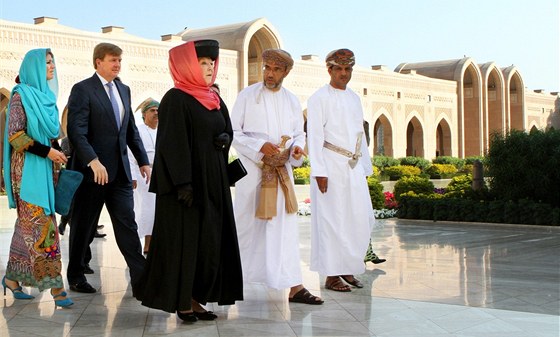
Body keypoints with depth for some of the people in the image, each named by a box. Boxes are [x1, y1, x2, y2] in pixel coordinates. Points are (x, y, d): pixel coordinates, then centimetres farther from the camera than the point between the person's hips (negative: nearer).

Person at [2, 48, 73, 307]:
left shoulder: (46, 96, 15)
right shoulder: (21, 95, -7)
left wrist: (57, 155, 9)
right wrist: (47, 151, -17)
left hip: (45, 167, 8)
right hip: (28, 167, -8)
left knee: (28, 224, 9)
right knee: (41, 224, -9)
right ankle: (54, 284, -9)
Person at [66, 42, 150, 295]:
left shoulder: (123, 90, 14)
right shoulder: (82, 90, -7)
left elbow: (132, 130, 19)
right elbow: (76, 131, -17)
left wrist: (143, 161, 11)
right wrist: (93, 161, -28)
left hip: (120, 170, 5)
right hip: (92, 170, -5)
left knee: (127, 225, 0)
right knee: (84, 227, 8)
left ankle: (141, 280, -2)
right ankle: (75, 276, 24)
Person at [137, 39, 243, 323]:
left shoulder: (215, 100, 14)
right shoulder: (175, 99, -10)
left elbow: (227, 131, 22)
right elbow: (172, 144, -16)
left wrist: (224, 139, -2)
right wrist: (182, 183, -22)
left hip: (213, 182, 8)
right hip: (187, 182, -8)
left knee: (209, 241, 8)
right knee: (183, 240, -2)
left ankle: (197, 298, 16)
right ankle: (181, 301, 7)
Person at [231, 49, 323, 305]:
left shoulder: (292, 101, 9)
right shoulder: (247, 96, -2)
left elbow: (299, 133, 17)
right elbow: (233, 132, -5)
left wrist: (297, 147, -6)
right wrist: (260, 146, -17)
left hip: (281, 171, 3)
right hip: (251, 169, -3)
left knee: (285, 226, -1)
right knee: (244, 224, 6)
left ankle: (294, 286, -2)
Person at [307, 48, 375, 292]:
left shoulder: (354, 98, 16)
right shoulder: (319, 98, -3)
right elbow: (314, 136, -9)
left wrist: (365, 167, 15)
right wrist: (319, 172, -15)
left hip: (354, 168, 6)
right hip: (331, 167, -6)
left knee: (362, 218, 4)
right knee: (332, 219, -4)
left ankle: (348, 268, 18)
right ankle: (332, 275, 4)